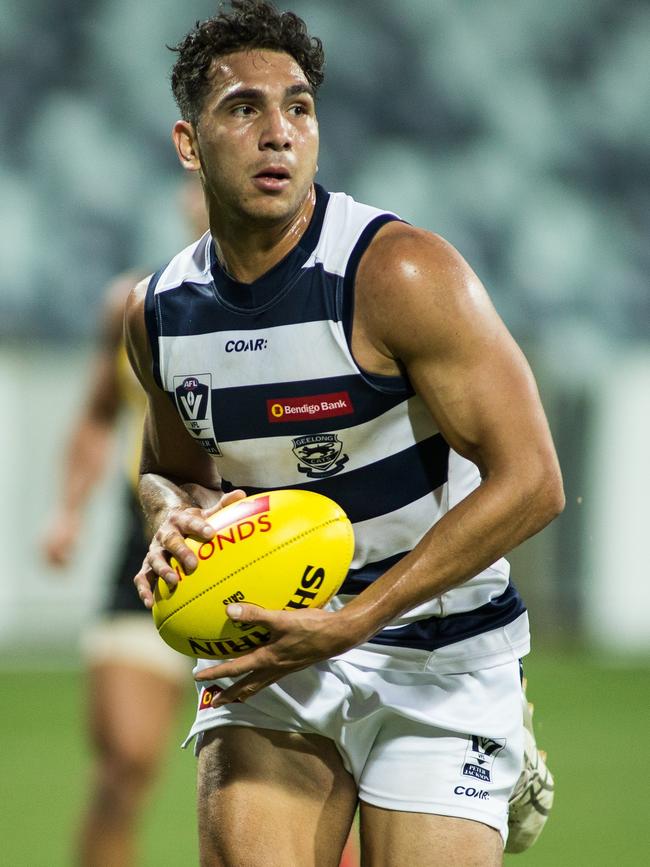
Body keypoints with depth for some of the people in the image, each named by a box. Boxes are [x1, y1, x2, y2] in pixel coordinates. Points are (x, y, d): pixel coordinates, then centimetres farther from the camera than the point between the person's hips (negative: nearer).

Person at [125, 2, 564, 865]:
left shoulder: (400, 274, -17)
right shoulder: (158, 313, 0)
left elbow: (530, 484, -20)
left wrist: (350, 623, -23)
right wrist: (175, 518, -6)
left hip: (436, 653, -4)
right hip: (275, 642, 4)